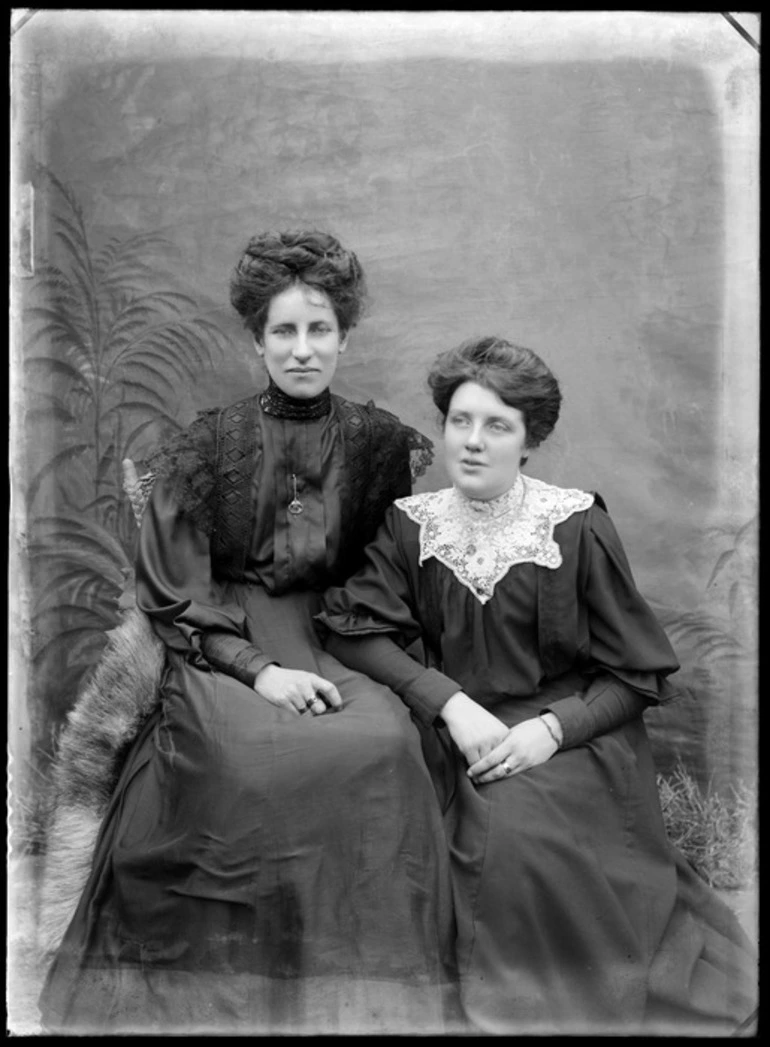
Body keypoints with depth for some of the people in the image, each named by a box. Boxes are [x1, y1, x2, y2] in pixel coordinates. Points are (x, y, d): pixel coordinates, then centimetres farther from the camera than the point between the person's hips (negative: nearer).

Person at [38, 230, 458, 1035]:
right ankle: (235, 984, -10)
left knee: (383, 742, -29)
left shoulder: (380, 441, 10)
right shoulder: (207, 445, 4)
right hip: (220, 649, -1)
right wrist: (258, 665, -14)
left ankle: (369, 987, -10)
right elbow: (171, 591, -2)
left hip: (333, 644, 2)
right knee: (255, 754, -33)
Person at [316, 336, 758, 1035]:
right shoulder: (413, 524, 2)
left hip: (577, 736, -2)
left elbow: (640, 676, -3)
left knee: (521, 823, -30)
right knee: (491, 830, -26)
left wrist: (552, 728, -19)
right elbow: (352, 629, -7)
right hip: (469, 738, 3)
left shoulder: (578, 526, -6)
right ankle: (511, 997, 1)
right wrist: (452, 704, -19)